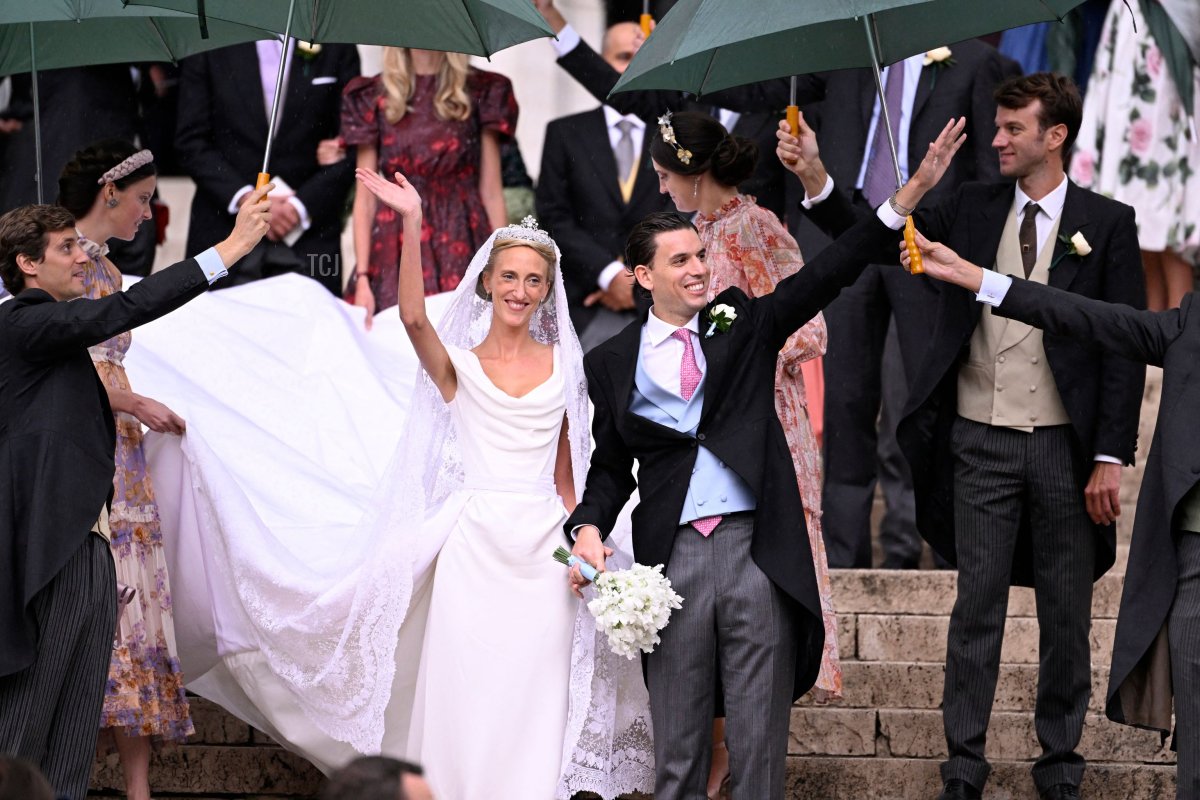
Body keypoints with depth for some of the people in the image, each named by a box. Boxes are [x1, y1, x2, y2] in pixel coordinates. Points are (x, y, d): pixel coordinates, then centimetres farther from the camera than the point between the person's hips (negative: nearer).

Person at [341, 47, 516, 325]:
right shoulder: (372, 96, 8)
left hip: (461, 248, -1)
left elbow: (491, 192, 4)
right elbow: (365, 197, 4)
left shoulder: (481, 92, 6)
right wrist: (362, 279, -5)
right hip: (395, 253, 1)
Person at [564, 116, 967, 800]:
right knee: (678, 743, 6)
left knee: (761, 739, 2)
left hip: (757, 548, 0)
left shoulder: (741, 322, 8)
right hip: (674, 556, 0)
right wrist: (589, 527, -7)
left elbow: (830, 272, -1)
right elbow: (611, 465, 14)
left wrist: (913, 191, -11)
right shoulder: (614, 364, 8)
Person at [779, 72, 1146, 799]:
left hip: (1064, 445, -1)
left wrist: (1111, 457, -8)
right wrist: (816, 179, -13)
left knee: (1067, 613, 6)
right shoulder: (972, 210, 7)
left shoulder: (1107, 223, 0)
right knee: (978, 606, 3)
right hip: (983, 442, 1)